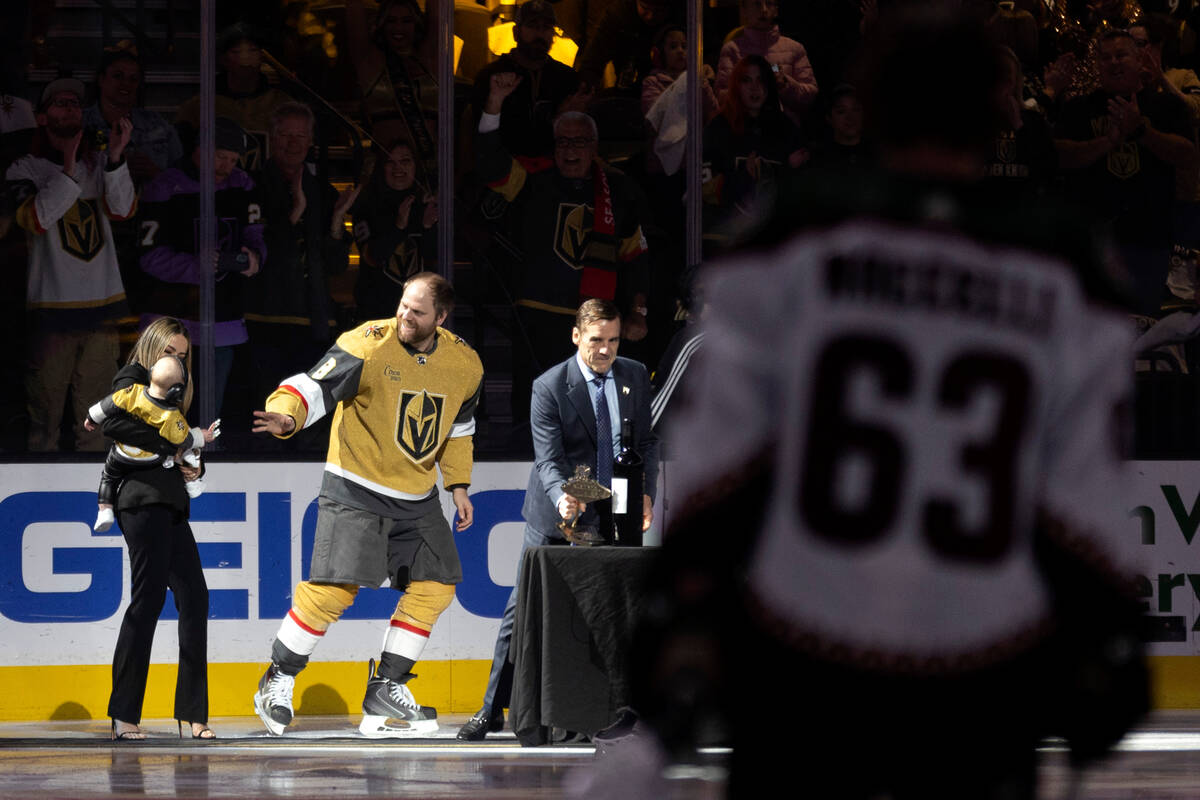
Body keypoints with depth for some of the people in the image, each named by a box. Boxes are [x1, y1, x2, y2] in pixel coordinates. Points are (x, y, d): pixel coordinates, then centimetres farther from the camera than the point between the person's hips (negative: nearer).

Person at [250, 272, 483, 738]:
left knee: (435, 586, 3)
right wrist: (287, 417, -40)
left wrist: (457, 485, 15)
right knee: (334, 588, -14)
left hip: (417, 497, 6)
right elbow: (313, 386, -20)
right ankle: (278, 681, 2)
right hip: (356, 489, -6)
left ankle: (385, 691, 12)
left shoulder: (464, 365, 0)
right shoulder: (366, 347, -17)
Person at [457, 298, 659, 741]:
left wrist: (646, 493, -5)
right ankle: (493, 709, 5)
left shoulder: (635, 376, 2)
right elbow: (548, 459, -19)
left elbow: (647, 441, 10)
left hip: (614, 513, 3)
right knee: (522, 608, -2)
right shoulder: (549, 387, -13)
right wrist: (562, 499, -38)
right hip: (557, 518, -3)